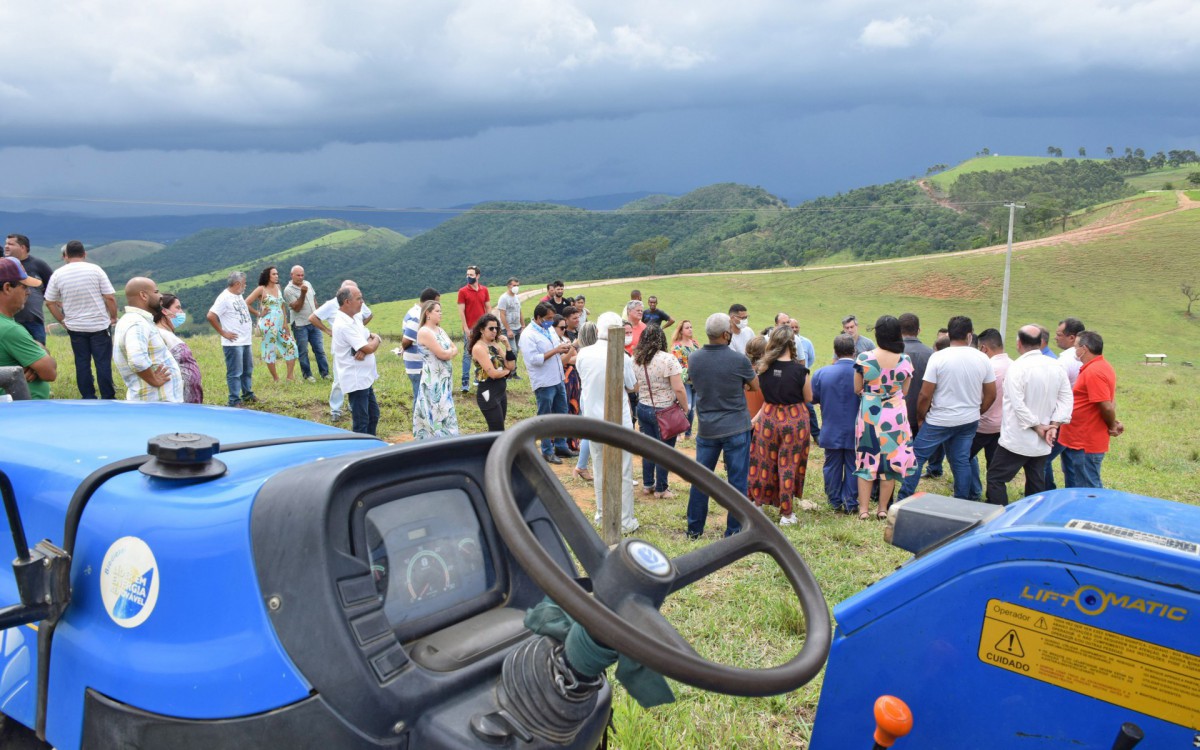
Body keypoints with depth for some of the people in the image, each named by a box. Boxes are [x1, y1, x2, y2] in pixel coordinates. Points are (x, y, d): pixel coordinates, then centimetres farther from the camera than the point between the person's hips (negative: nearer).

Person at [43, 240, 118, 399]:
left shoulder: (58, 274, -1)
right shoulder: (95, 270, -8)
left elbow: (50, 302, 4)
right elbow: (110, 297, -10)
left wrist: (62, 320, 15)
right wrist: (114, 317, 3)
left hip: (75, 327, 2)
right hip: (100, 325, -2)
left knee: (82, 364, 10)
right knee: (103, 363, 1)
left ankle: (88, 398, 14)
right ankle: (108, 398, 3)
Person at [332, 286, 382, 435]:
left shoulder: (355, 318, 8)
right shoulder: (344, 325, -23)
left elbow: (371, 337, 9)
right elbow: (370, 348, -25)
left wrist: (364, 349, -14)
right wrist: (375, 339, -1)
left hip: (365, 378, 10)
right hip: (356, 380, -10)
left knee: (373, 415, 21)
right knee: (361, 421, -2)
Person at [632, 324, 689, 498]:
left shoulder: (635, 359, 2)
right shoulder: (668, 359, -16)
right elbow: (678, 389, -18)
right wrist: (685, 408, -6)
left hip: (643, 408, 6)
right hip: (664, 412, -6)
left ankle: (647, 485, 25)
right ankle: (660, 489, 14)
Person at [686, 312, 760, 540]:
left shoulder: (694, 358, -3)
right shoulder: (738, 360, -14)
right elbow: (755, 387, 1)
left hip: (706, 428, 4)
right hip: (736, 428, -4)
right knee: (737, 480, 5)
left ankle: (694, 529, 22)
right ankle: (734, 532, 11)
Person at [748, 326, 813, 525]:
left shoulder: (763, 368, -6)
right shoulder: (799, 370, -15)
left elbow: (765, 396, 3)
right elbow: (808, 398, -1)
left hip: (769, 418, 3)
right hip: (794, 420, -3)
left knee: (765, 463, 16)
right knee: (789, 466, 7)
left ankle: (758, 503, 28)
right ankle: (786, 514, 15)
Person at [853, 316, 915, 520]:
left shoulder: (863, 358, -11)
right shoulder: (905, 360, -7)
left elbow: (857, 389, -3)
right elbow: (904, 391, 3)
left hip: (869, 413, -1)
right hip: (895, 414, 1)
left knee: (866, 459, 9)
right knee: (891, 459, 11)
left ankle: (863, 509, 10)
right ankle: (883, 508, 17)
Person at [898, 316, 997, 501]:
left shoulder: (938, 357, -14)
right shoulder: (982, 359, -1)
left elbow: (925, 394, -14)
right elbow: (991, 394, 5)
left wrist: (920, 417, 1)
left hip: (940, 420, -4)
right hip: (970, 421, 4)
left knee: (917, 456, 5)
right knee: (962, 461, 12)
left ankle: (904, 500, 8)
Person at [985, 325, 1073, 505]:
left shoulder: (1017, 367, -17)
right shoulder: (1057, 367, 3)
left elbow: (1018, 405, -22)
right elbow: (1066, 399, 2)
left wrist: (1037, 427, -12)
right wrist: (1054, 425, -3)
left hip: (1017, 440, -7)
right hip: (1042, 443, 7)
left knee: (995, 478, 1)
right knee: (1036, 483, 16)